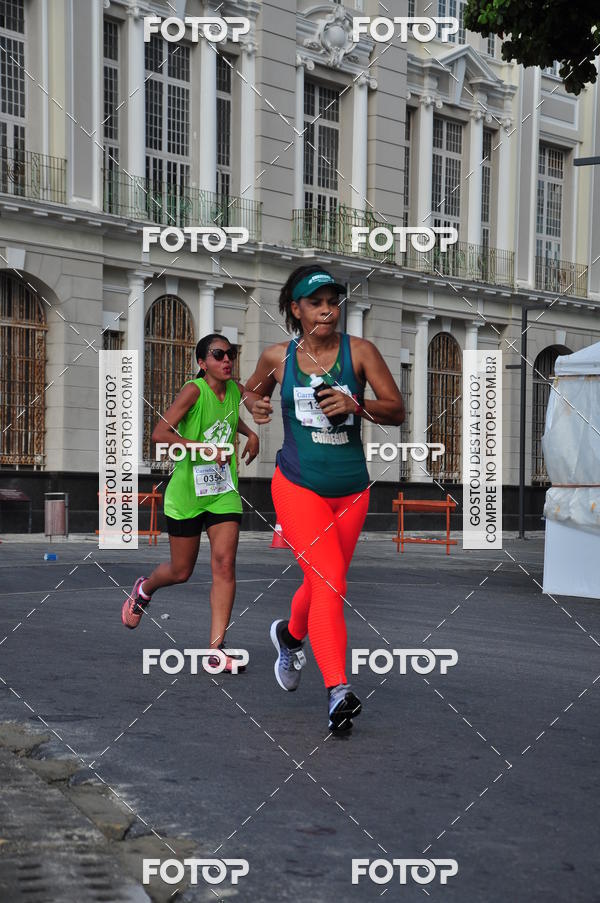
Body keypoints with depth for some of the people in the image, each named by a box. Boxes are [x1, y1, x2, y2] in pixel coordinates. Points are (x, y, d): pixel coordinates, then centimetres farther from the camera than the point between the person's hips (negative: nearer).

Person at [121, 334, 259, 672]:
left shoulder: (236, 389, 4)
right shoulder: (194, 390, -15)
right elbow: (160, 433, -22)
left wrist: (250, 433, 11)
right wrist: (204, 447, -26)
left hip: (224, 491, 4)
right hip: (187, 492, -4)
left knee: (224, 564, -10)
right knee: (181, 572, 9)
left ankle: (217, 649, -6)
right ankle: (144, 589, 44)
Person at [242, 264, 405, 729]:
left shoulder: (359, 351, -1)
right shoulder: (278, 357, 3)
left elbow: (397, 411, -1)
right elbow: (252, 391, 23)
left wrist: (356, 405, -19)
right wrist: (256, 406, 0)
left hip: (352, 489, 2)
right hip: (298, 485, -2)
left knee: (325, 583, 14)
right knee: (329, 582, -18)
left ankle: (290, 634, 46)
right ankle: (338, 691, -20)